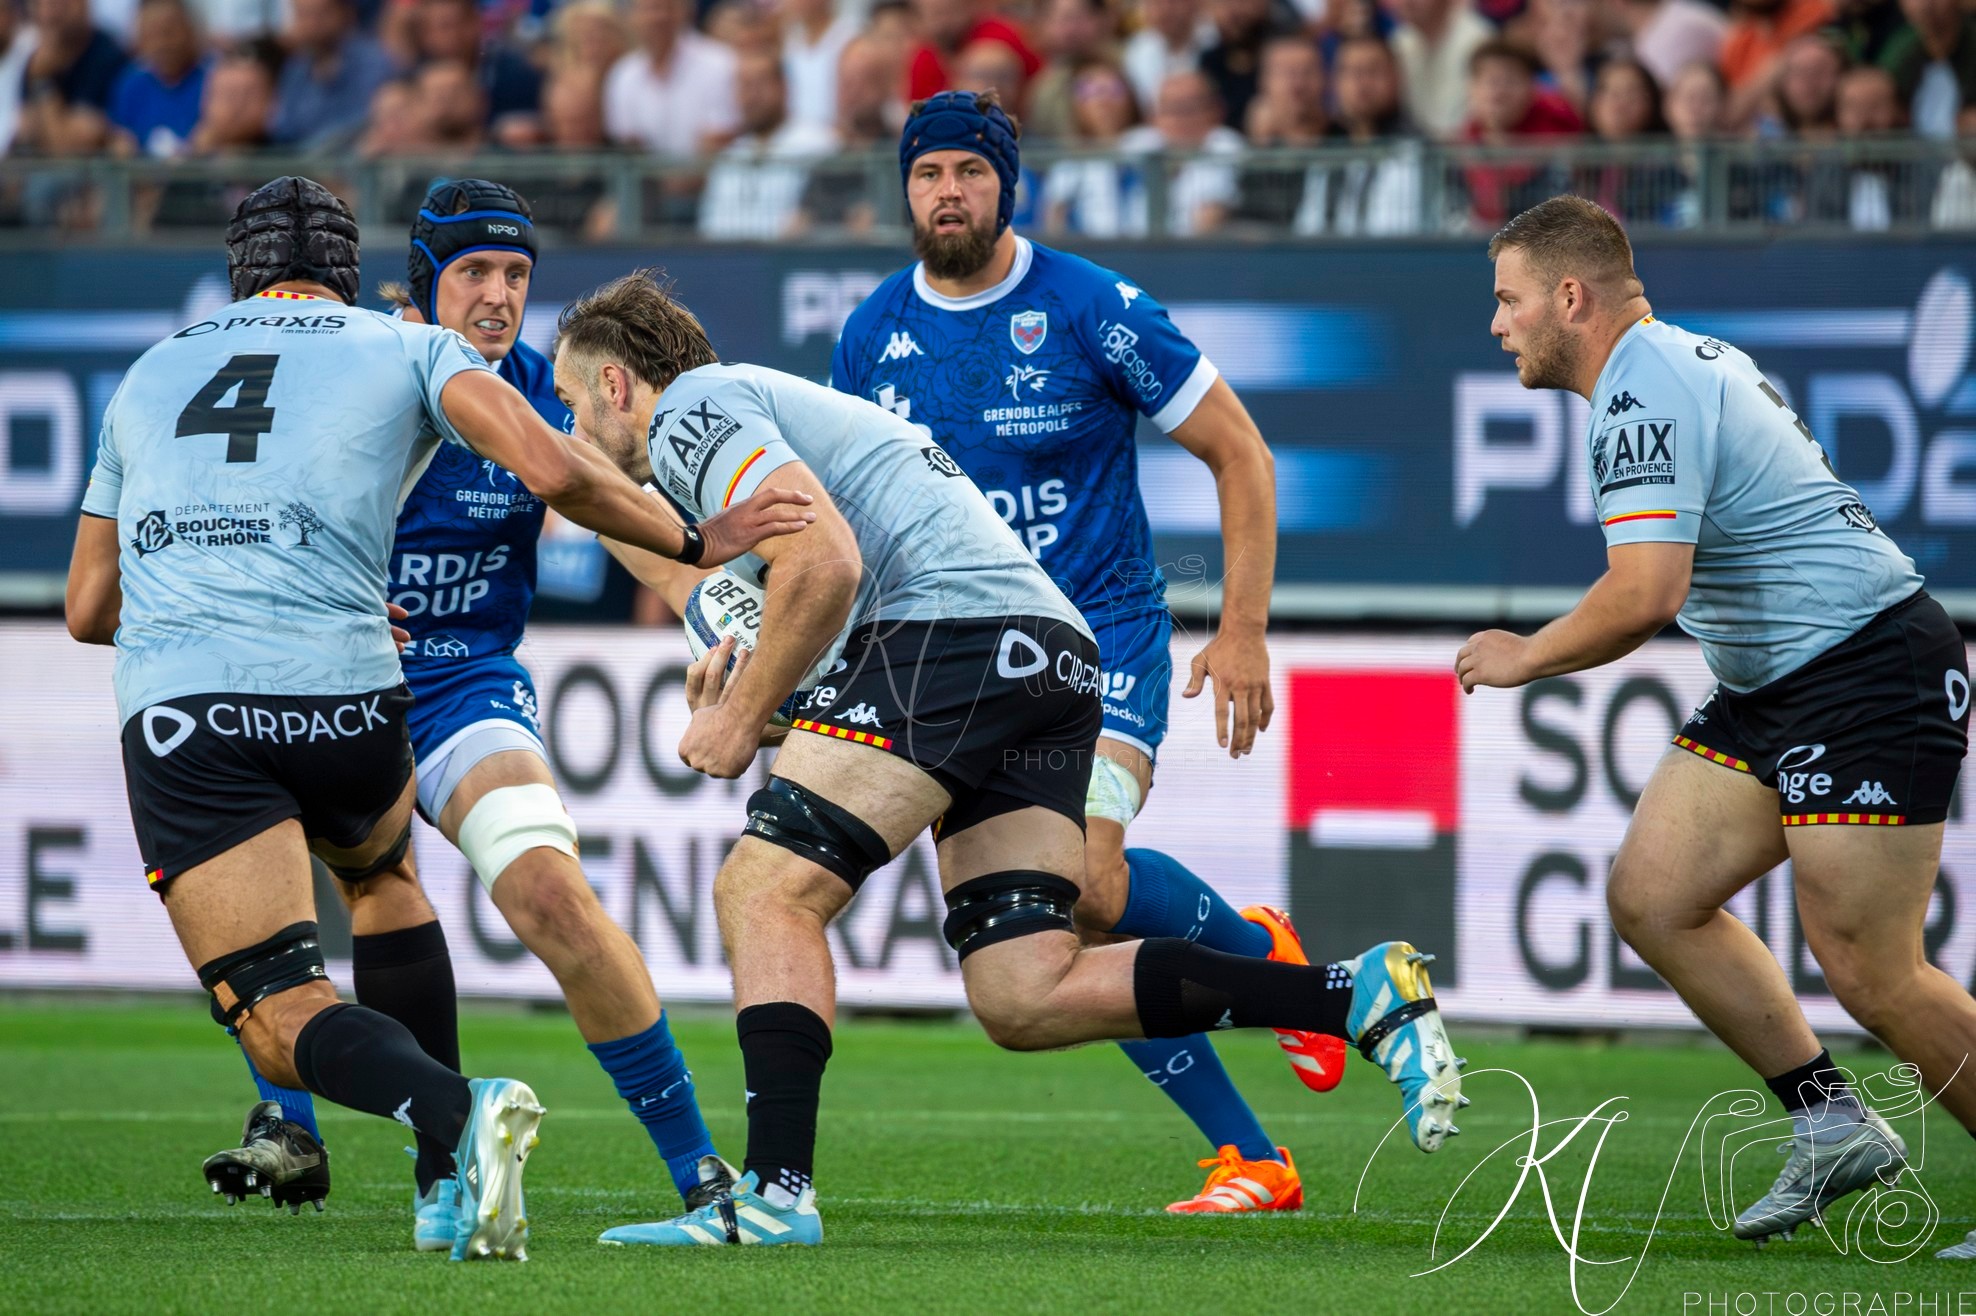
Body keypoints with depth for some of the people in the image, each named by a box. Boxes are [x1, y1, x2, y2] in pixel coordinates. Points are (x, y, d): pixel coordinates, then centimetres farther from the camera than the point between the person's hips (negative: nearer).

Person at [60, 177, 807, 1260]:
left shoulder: (146, 375, 25)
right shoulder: (408, 349, 16)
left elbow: (88, 611, 29)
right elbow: (552, 473, -1)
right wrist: (694, 546, 12)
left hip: (176, 712, 0)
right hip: (345, 702, 0)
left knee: (281, 1026, -5)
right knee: (380, 863, 34)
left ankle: (456, 1113, -35)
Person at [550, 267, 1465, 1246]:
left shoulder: (688, 412, 2)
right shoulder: (770, 404, 33)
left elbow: (826, 563, -14)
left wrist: (741, 719, -5)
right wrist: (750, 689, 20)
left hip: (957, 632, -9)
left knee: (763, 891, -8)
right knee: (1023, 1000, 2)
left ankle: (775, 1193, -17)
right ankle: (1360, 996, -3)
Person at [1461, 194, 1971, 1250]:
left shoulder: (1643, 398, -18)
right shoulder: (1690, 359, 14)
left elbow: (1644, 593, -28)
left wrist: (1524, 657, -13)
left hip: (1869, 675, -11)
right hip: (1773, 687, 11)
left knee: (1870, 975, -10)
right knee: (1652, 896, 5)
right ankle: (1830, 1125, 11)